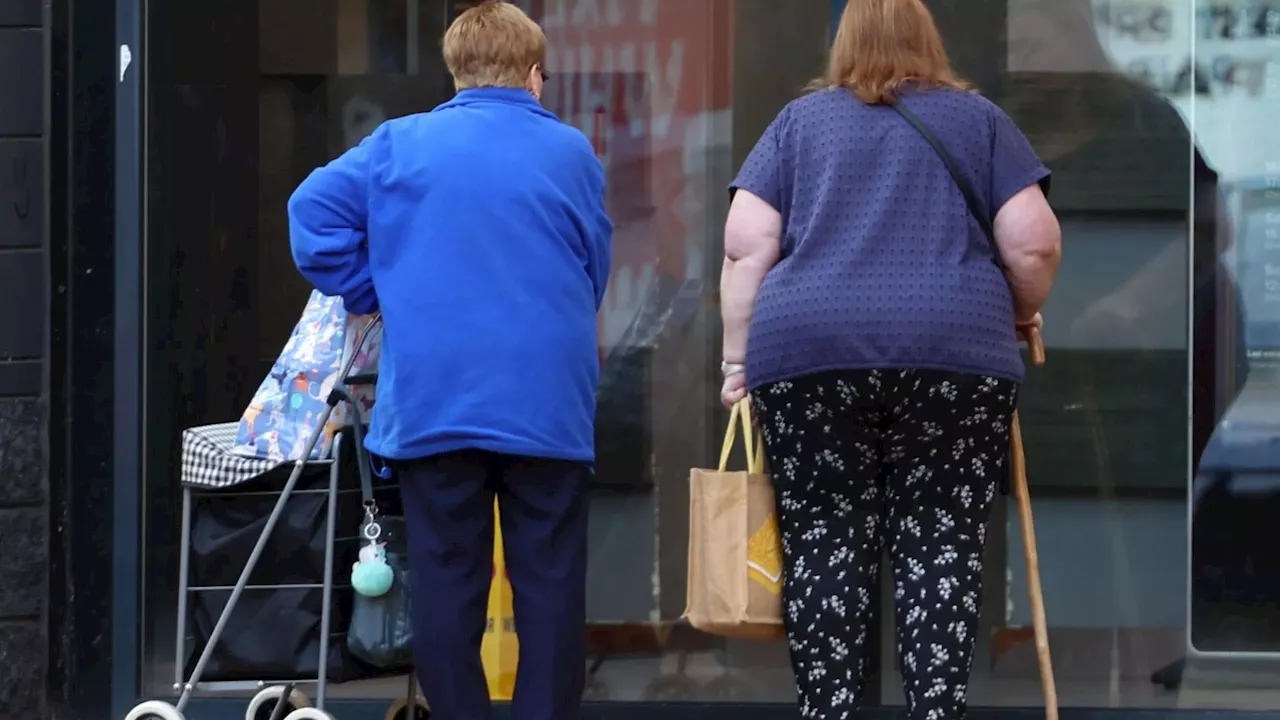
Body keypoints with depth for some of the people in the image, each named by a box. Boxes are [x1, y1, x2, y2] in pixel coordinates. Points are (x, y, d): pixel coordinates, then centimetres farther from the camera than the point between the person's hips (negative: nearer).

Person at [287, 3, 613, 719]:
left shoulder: (402, 143, 3)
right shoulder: (572, 153, 5)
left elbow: (315, 211, -4)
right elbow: (595, 273, 13)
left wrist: (379, 297, 6)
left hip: (434, 399, 0)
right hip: (547, 400, 0)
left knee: (448, 581, 5)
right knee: (550, 581, 5)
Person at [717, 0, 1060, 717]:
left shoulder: (799, 120, 18)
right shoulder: (979, 116, 17)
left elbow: (746, 246, 8)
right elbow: (1035, 244, 9)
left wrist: (739, 357, 12)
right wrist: (1021, 315, 26)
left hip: (807, 350, 1)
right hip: (955, 353, -1)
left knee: (824, 545, 3)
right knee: (942, 543, 2)